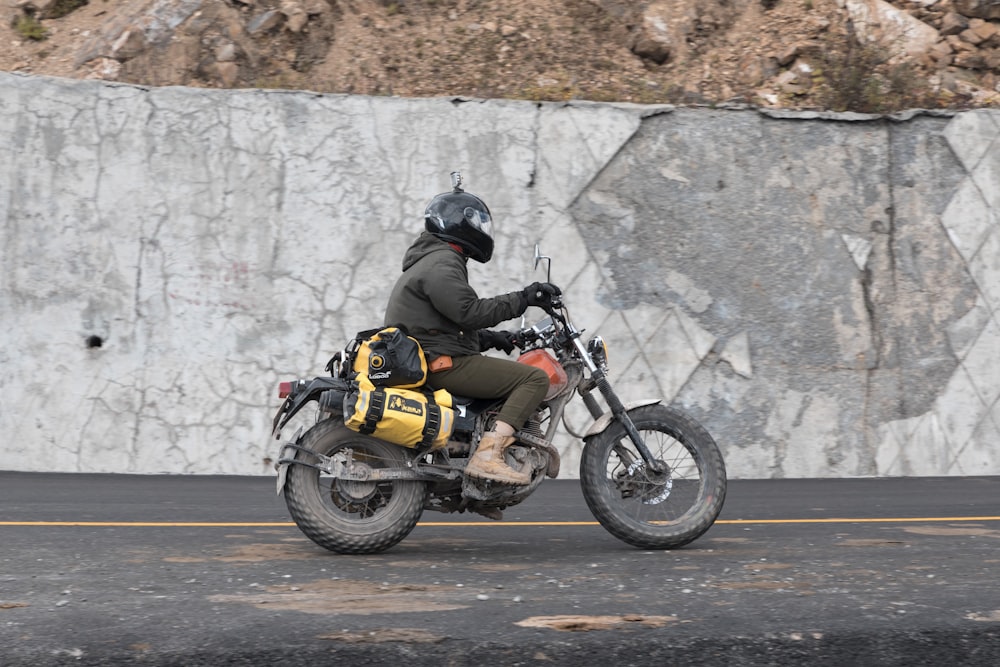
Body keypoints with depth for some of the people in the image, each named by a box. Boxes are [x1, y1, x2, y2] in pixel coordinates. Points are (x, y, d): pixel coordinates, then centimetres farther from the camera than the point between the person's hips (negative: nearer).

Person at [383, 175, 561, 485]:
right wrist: (522, 299, -19)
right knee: (534, 378, -16)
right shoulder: (441, 263, -11)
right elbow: (470, 312, -23)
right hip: (442, 363, -11)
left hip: (425, 360, 11)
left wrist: (490, 339, 16)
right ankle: (486, 456, -27)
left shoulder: (428, 260, 24)